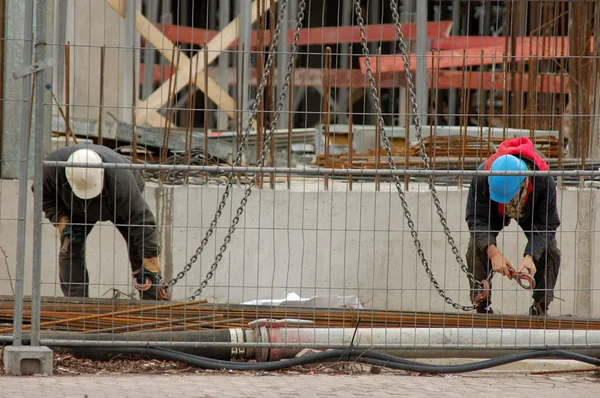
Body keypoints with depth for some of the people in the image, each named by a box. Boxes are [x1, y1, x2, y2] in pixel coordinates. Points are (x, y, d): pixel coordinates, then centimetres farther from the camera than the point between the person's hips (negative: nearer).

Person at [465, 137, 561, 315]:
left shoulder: (544, 180, -42)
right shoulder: (482, 177, -42)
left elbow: (546, 224, -33)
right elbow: (476, 219, -34)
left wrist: (530, 256, -49)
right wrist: (493, 252, -49)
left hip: (531, 212, 0)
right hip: (494, 213, 0)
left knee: (549, 251, -18)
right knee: (476, 248, -21)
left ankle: (540, 308, -1)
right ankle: (481, 306, -6)